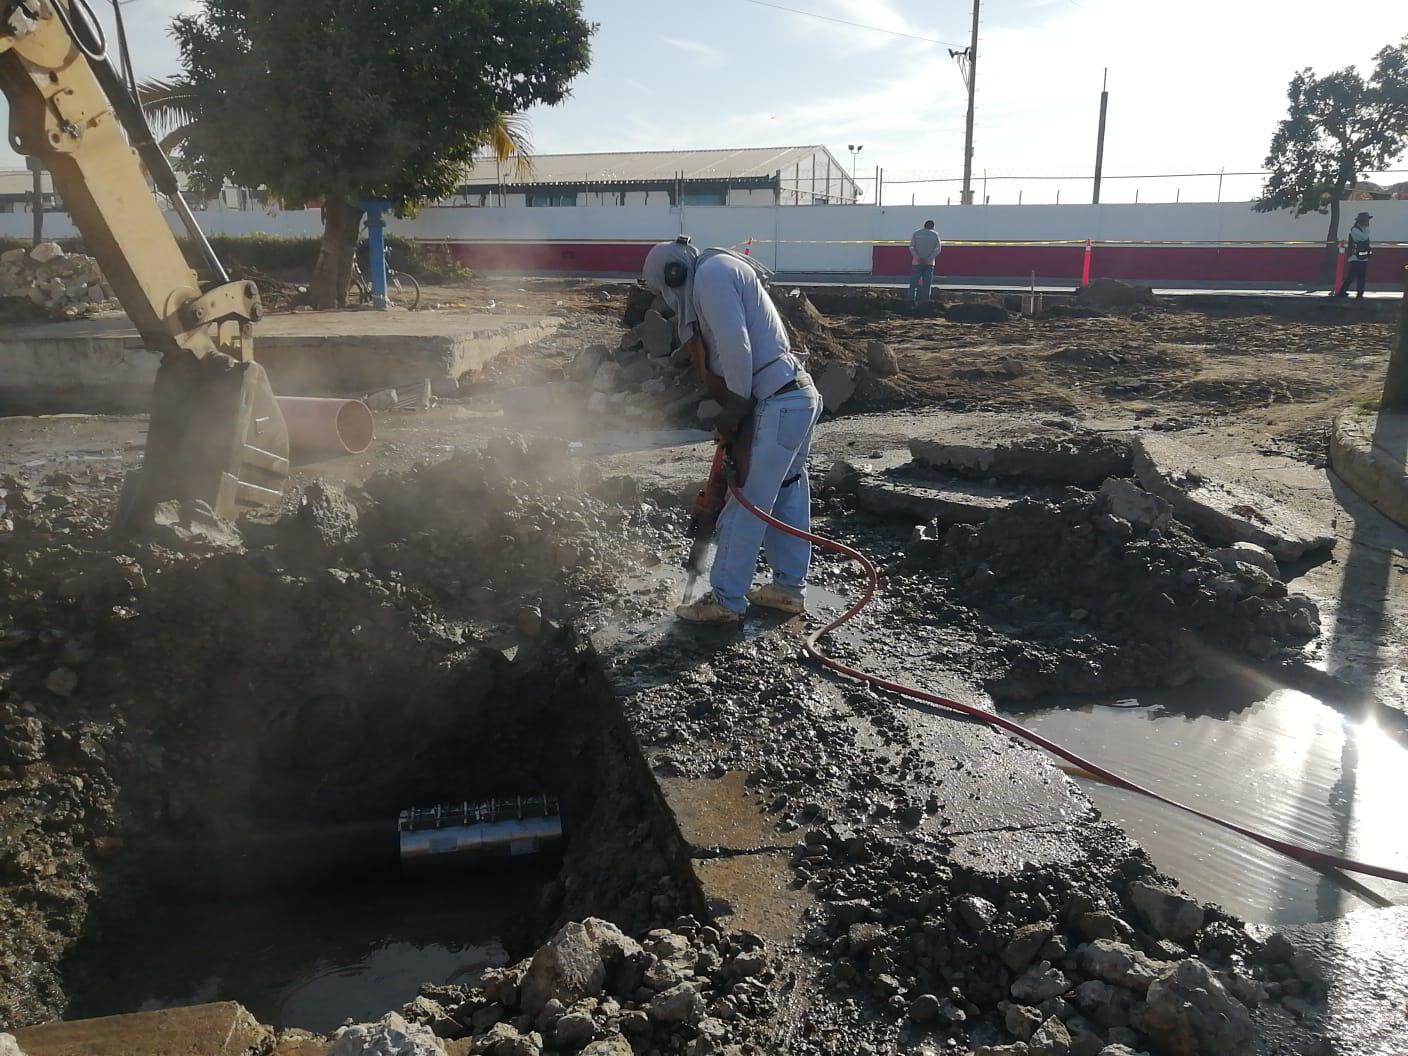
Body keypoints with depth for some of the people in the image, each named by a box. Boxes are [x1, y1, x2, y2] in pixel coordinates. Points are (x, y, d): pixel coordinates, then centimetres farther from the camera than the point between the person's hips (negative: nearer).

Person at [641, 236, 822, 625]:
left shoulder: (710, 274, -8)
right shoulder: (726, 272, 23)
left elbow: (736, 350, -19)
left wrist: (734, 412, -10)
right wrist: (732, 412, 15)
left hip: (776, 404, -10)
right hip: (799, 395, 10)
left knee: (745, 506, -2)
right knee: (787, 495, 17)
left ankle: (726, 601, 7)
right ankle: (789, 588, 28)